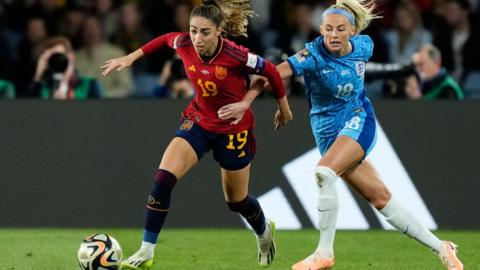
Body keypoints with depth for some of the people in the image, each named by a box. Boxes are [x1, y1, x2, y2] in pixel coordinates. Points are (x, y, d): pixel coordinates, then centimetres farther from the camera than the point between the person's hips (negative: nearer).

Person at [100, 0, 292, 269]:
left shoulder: (234, 55, -29)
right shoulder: (185, 45, -17)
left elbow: (271, 71, -12)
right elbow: (166, 39, 8)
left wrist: (284, 109, 1)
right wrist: (131, 57, 7)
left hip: (234, 130, -3)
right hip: (198, 122, 3)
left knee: (236, 200, 13)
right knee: (163, 179, -19)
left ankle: (265, 232, 49)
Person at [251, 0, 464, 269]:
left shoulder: (364, 46, -8)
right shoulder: (314, 54, -18)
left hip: (358, 121, -1)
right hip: (328, 133, 1)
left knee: (325, 171, -28)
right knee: (381, 197, 2)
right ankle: (440, 247, 15)